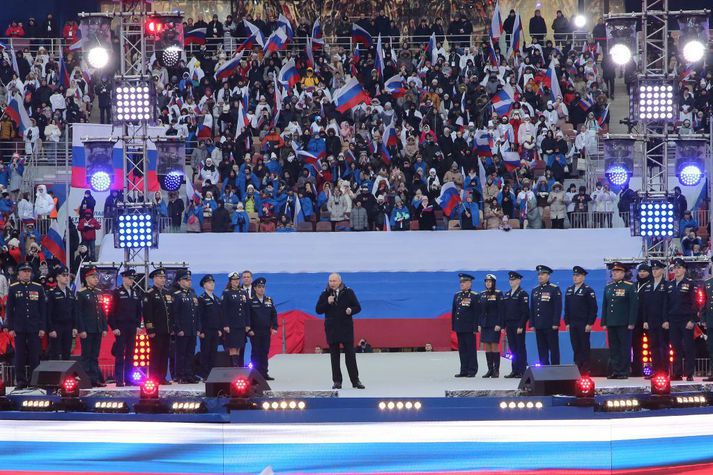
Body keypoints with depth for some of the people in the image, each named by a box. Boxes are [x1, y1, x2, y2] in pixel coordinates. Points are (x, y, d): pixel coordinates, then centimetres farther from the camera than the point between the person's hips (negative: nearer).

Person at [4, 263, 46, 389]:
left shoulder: (38, 288, 6)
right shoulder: (13, 288, 4)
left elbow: (43, 309, 6)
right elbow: (9, 309, 4)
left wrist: (42, 328, 0)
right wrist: (10, 328, -3)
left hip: (34, 328, 0)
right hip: (19, 329, 0)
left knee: (34, 356, 0)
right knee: (20, 356, 1)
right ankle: (21, 380, 7)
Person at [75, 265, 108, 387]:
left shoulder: (98, 293, 13)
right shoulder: (81, 294, -5)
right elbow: (78, 313, -9)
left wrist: (104, 328, 10)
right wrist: (81, 330, -14)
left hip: (98, 330, 6)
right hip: (87, 330, -6)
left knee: (95, 356, 9)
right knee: (87, 355, -3)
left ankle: (95, 379, 10)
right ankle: (87, 380, -2)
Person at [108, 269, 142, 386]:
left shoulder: (136, 293, 13)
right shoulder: (117, 293, -3)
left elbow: (138, 311, 17)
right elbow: (112, 311, -7)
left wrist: (138, 325, 7)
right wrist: (114, 327, -12)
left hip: (132, 328, 5)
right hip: (120, 328, -5)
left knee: (130, 354, 6)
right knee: (120, 355, -5)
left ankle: (129, 379, 10)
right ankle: (119, 380, -4)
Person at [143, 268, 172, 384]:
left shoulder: (167, 293, 16)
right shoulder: (150, 294, -5)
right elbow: (147, 313, -11)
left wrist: (172, 328, 13)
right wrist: (150, 330, -16)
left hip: (167, 331, 7)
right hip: (156, 331, -7)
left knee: (165, 354, 7)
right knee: (155, 355, -5)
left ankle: (162, 378, 12)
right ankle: (153, 378, -2)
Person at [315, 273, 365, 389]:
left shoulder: (348, 292, 1)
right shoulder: (325, 294, 4)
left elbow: (358, 307, 4)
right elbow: (318, 310, 3)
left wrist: (351, 310, -18)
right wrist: (327, 303, -13)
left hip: (346, 328, -1)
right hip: (331, 329, 1)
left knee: (350, 355, -3)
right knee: (334, 356, 3)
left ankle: (355, 380, 1)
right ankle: (337, 381, 8)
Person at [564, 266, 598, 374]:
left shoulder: (588, 290, -4)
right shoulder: (569, 291, 14)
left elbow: (593, 308, -8)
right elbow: (566, 308, 17)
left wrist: (589, 324, -13)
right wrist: (567, 322, 9)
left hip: (584, 324, -5)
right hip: (572, 324, 5)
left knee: (584, 347, -3)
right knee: (575, 347, 4)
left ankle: (585, 369, 0)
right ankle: (577, 368, 7)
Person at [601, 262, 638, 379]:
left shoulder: (629, 287, -2)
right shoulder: (608, 287, 15)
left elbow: (634, 305, -6)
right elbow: (604, 306, 17)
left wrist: (631, 323, -12)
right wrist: (604, 322, 10)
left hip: (624, 324, -5)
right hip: (611, 324, 5)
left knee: (625, 348, -2)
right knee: (613, 349, 6)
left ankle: (624, 372, 0)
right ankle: (614, 371, 10)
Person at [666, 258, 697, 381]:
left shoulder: (689, 284, -2)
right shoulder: (670, 285, 14)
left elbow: (694, 303, -6)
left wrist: (692, 320, -14)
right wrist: (666, 320, 8)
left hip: (686, 320, -5)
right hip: (673, 321, 5)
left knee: (688, 348, -4)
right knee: (676, 348, 5)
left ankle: (689, 374, -2)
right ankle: (677, 373, 9)